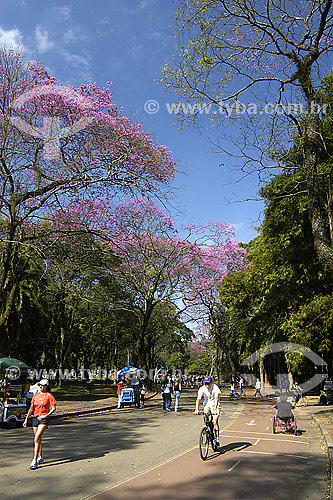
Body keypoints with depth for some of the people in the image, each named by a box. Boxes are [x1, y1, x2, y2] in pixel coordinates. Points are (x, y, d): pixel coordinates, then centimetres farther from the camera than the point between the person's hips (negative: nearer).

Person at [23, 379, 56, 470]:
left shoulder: (49, 396, -6)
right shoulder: (35, 395, 10)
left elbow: (54, 408, -7)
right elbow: (31, 408, 14)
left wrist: (45, 416, -17)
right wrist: (26, 419, 7)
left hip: (43, 419, -5)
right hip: (35, 418, 6)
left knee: (37, 438, -17)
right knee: (38, 439, 14)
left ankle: (34, 461, -14)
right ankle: (40, 457, 31)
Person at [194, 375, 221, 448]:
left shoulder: (215, 387, -22)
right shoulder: (202, 388, -15)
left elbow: (216, 398, -30)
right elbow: (198, 399, -23)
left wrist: (215, 408, -43)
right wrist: (196, 409, -35)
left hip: (215, 404, -2)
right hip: (207, 404, 3)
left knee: (215, 422, -14)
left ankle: (217, 439, -1)